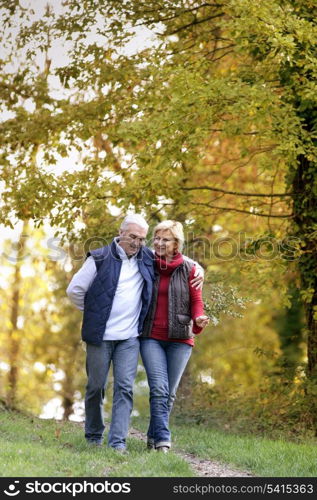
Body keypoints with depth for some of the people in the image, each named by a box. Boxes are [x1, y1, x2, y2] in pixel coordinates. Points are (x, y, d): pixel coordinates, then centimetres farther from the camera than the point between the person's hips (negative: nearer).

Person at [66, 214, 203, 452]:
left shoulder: (148, 258, 7)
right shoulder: (100, 258, -3)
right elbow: (74, 290, 2)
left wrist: (197, 271, 7)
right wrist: (94, 313, 9)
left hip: (130, 336, 2)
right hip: (100, 335, -2)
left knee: (125, 387, -8)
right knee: (96, 386, 6)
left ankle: (118, 441, -8)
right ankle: (94, 436, 23)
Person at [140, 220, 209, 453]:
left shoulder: (188, 269, 3)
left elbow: (196, 301, 4)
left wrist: (199, 320, -16)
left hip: (179, 338, 0)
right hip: (151, 337, 0)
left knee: (170, 392, 6)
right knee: (159, 388, -14)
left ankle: (154, 436, 20)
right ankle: (162, 440, -16)